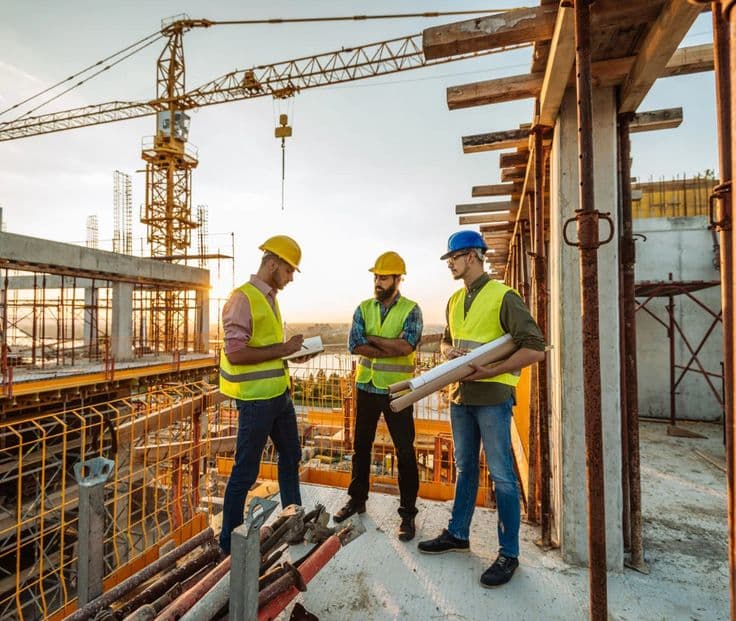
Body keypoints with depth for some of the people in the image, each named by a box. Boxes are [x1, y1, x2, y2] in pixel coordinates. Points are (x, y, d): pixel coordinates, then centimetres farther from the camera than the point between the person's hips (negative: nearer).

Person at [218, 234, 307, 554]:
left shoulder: (270, 297, 11)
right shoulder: (243, 298, -16)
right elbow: (235, 353, -23)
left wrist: (293, 350, 4)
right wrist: (282, 350, -20)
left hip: (279, 393, 10)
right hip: (255, 398, -9)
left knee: (290, 456, 22)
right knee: (246, 470, 6)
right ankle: (229, 539, 27)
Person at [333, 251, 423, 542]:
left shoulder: (411, 309, -6)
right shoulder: (364, 308, 3)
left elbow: (407, 345, -23)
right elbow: (354, 345, -11)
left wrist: (372, 338, -15)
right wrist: (392, 349, -17)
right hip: (366, 387, 4)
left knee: (405, 451, 7)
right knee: (361, 447, 16)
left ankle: (407, 512, 24)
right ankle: (357, 499, 36)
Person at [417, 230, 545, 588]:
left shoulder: (502, 296, -11)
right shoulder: (454, 301, 12)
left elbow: (535, 348, -15)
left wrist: (490, 371, -20)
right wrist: (449, 351, -2)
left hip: (492, 397, -7)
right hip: (460, 395, 7)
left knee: (501, 475, 4)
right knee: (465, 468, 19)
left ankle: (509, 554, 21)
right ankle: (457, 534, 34)